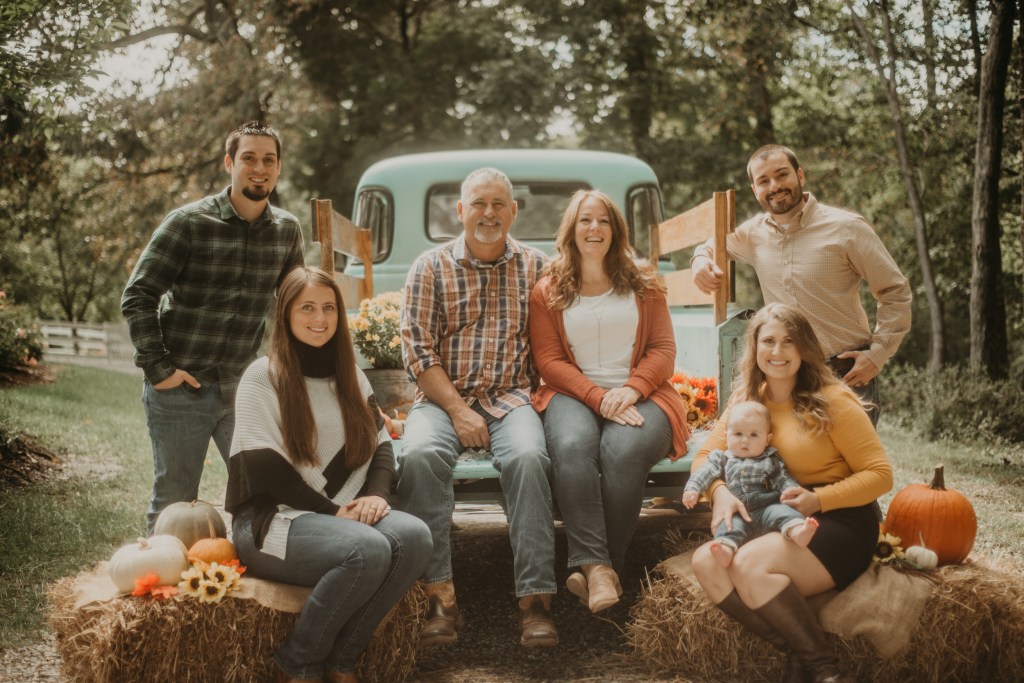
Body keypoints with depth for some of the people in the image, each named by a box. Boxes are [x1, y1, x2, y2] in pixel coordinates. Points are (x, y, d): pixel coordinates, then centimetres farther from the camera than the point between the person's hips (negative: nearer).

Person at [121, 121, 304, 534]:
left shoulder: (287, 230, 4)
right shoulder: (188, 223, -9)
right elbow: (137, 297, -8)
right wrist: (156, 367, -12)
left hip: (243, 388, 4)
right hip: (181, 389, -4)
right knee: (173, 504, 5)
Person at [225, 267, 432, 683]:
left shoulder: (350, 375, 15)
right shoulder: (263, 377, -4)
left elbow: (380, 444, 11)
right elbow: (263, 471, -12)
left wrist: (376, 494, -10)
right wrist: (332, 511, -16)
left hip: (342, 516, 6)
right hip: (274, 522, -6)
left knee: (414, 536, -24)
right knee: (369, 550, -32)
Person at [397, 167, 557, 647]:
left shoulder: (534, 266, 11)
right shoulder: (431, 268, 7)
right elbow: (417, 349, -1)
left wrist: (534, 398, -7)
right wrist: (457, 410, -10)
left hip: (511, 397, 0)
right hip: (443, 397, 0)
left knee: (528, 456, -32)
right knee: (420, 454, -32)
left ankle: (535, 598, -27)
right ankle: (439, 594, -25)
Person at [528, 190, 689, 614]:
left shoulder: (642, 284, 16)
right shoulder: (547, 292, 13)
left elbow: (664, 349, 9)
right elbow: (548, 361, 3)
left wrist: (631, 390, -11)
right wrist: (598, 397, -13)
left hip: (639, 398, 0)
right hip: (574, 395, 0)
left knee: (623, 450, -35)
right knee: (572, 447, -36)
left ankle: (598, 566, -28)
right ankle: (596, 566, -40)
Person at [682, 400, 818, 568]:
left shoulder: (771, 460, 20)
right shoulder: (722, 459, 21)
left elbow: (783, 480, 13)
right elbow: (705, 472, 8)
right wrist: (692, 489, -10)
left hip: (767, 508, 1)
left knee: (781, 511, -30)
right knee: (730, 525, -32)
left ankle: (797, 531, -59)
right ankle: (726, 548, -60)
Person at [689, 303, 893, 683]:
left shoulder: (832, 401, -8)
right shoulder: (746, 399, 9)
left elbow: (880, 474, -8)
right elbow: (706, 456, 6)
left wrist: (818, 500, -21)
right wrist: (720, 493, -17)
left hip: (839, 524, -6)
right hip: (778, 525, 6)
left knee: (750, 564, -32)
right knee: (705, 562, -23)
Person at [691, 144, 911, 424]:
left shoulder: (847, 228, -7)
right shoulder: (754, 233, 5)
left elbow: (896, 292, -2)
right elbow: (714, 245, 26)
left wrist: (877, 355, -10)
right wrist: (701, 261, 2)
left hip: (849, 376, -3)